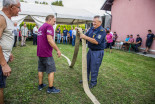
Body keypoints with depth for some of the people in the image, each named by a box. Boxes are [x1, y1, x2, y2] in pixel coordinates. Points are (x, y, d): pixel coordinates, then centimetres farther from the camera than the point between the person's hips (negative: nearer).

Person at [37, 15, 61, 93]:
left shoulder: (41, 27, 17)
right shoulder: (49, 26, -12)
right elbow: (50, 40, -23)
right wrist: (58, 50, -18)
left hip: (40, 52, 9)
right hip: (47, 53, -9)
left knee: (41, 69, 16)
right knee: (51, 70, 0)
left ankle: (40, 85, 27)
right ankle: (50, 88, 6)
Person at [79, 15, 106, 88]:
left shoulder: (102, 31, -17)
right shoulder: (92, 29, 7)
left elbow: (96, 41, -29)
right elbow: (86, 35, 9)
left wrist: (85, 37, -30)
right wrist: (81, 32, -11)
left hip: (97, 52, -8)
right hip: (90, 50, 8)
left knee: (94, 68, 3)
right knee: (87, 65, 18)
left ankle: (93, 82, 22)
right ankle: (86, 79, 37)